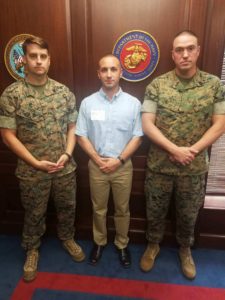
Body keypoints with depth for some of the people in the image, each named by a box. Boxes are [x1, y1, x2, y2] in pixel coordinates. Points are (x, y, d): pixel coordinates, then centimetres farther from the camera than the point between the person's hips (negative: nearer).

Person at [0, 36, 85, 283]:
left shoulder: (64, 92, 0)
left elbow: (72, 127, 4)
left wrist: (67, 154, -10)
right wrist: (36, 163, -15)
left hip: (65, 167, 3)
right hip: (31, 170, -2)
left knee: (67, 207, 20)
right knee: (34, 214, 17)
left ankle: (67, 238, 49)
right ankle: (32, 250, 44)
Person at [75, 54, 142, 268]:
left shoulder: (133, 103, -3)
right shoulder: (88, 102, -2)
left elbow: (137, 137, -3)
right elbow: (81, 136, -2)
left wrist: (119, 160, -13)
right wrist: (98, 160, -11)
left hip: (123, 166, 0)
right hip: (96, 166, 1)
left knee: (122, 209, 15)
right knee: (98, 208, 17)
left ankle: (122, 244, 38)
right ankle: (99, 242, 40)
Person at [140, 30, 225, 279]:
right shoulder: (157, 85, -5)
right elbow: (147, 125, -11)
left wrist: (192, 150, -16)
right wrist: (175, 150, -19)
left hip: (195, 167, 1)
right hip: (159, 165, 0)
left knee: (188, 214, 19)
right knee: (155, 210, 17)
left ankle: (185, 249, 47)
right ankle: (153, 245, 44)